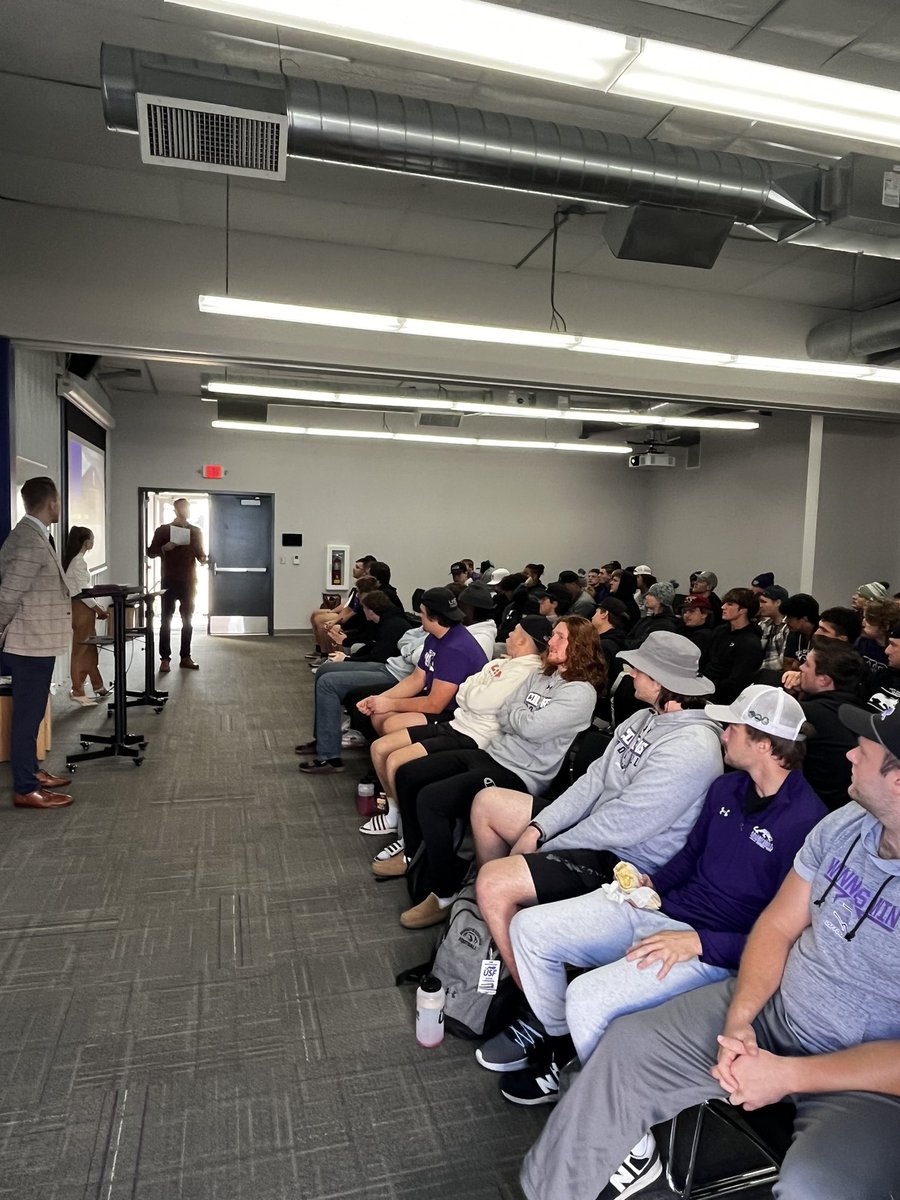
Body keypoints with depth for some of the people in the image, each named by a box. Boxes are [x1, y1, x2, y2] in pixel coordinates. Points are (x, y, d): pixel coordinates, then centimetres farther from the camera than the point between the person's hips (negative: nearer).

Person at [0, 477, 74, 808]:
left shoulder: (28, 534, 10)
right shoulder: (33, 543, -22)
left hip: (35, 639, 10)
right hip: (32, 643, -10)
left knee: (30, 713, 19)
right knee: (27, 715, -1)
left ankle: (29, 772, 32)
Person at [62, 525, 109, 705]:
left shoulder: (73, 560, 13)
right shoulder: (79, 562, -17)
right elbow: (83, 591, -20)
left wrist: (97, 605, 12)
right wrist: (98, 609, -12)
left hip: (82, 607, 10)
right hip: (81, 608, -10)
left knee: (90, 648, 16)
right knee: (80, 651, -2)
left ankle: (98, 686, 26)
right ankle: (77, 692, 5)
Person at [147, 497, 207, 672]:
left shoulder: (195, 531, 10)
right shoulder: (163, 530, 2)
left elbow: (200, 553, 13)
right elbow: (150, 552, 3)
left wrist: (203, 559, -10)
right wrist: (164, 548, -16)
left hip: (189, 581, 3)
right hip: (169, 581, -3)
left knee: (187, 620, 5)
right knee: (166, 620, -3)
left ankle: (185, 657, 12)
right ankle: (165, 659, 1)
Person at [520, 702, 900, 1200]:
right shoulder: (844, 825, -6)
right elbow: (776, 926, 2)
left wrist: (789, 1075, -18)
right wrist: (738, 1022, -10)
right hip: (769, 1008, 5)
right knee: (629, 1044, -2)